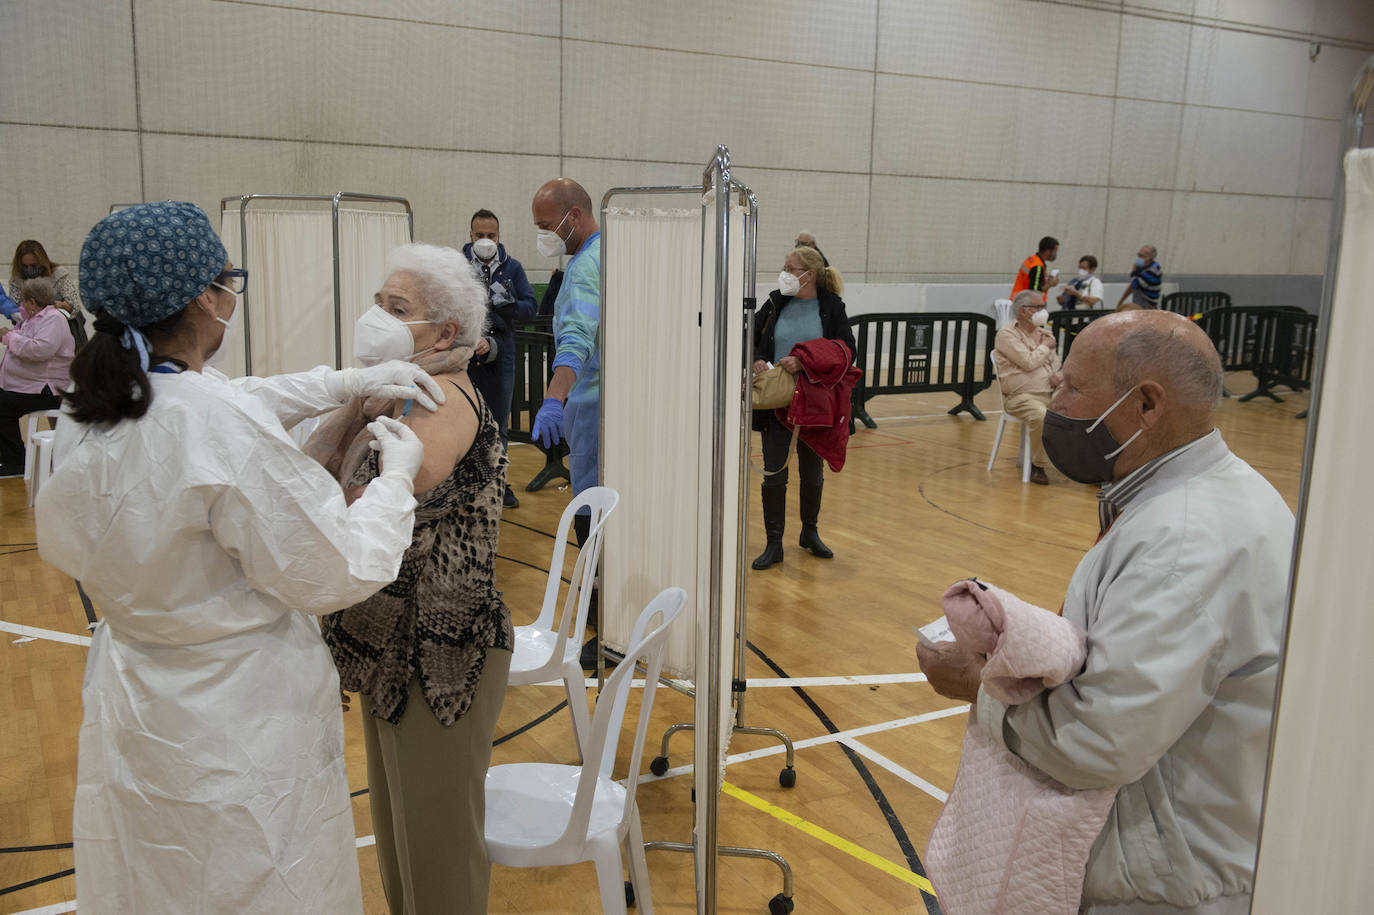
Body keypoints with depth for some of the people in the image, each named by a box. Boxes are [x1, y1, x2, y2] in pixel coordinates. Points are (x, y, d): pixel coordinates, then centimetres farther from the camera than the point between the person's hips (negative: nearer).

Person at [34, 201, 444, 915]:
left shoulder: (88, 410, -6)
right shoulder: (230, 435, -31)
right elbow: (334, 576, -23)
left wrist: (349, 383, 8)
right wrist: (397, 476, -9)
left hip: (130, 711, 8)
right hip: (239, 735, -7)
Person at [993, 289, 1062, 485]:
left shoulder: (1044, 334, 19)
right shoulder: (1007, 335, -3)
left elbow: (1055, 362, 25)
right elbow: (1029, 362, -14)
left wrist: (1057, 374, 2)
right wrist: (1045, 346, 3)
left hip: (1051, 393, 7)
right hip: (1021, 396, -6)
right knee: (1042, 417, -36)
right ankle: (1037, 466, -17)